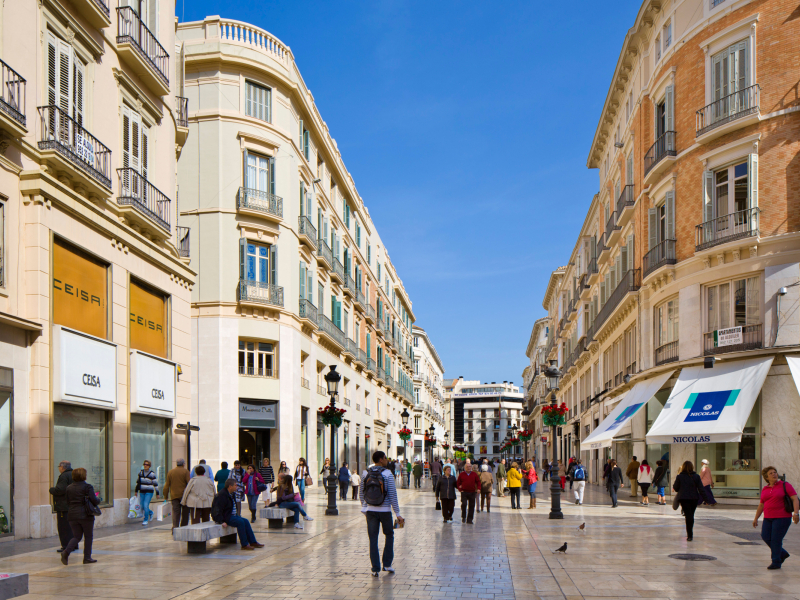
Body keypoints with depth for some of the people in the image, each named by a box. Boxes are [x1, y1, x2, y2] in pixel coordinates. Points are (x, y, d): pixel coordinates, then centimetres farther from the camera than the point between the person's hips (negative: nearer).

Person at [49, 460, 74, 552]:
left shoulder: (64, 476, -14)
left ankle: (66, 546, -6)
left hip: (64, 506, -9)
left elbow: (60, 490, -24)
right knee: (72, 526, 16)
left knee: (64, 527, -5)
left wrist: (51, 490, -4)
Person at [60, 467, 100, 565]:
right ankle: (87, 558, 10)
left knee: (76, 536, 12)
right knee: (88, 537, 9)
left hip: (72, 515, 5)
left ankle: (66, 552, -12)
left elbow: (68, 502, 13)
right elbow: (94, 501, -14)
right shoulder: (87, 487, -10)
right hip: (85, 515, -5)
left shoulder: (69, 488, 7)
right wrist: (98, 499, 7)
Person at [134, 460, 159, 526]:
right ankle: (150, 513, 36)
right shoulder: (140, 472, 5)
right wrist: (136, 490, 20)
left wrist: (157, 493, -1)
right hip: (142, 492, 5)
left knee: (146, 505, -15)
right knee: (142, 507, 6)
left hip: (149, 492, -5)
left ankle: (146, 520, -4)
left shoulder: (152, 474, -7)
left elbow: (155, 484, -2)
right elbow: (138, 482, 19)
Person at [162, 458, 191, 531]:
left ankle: (175, 527, -13)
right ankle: (183, 528, 12)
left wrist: (166, 496, 15)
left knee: (175, 512, 0)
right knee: (185, 513, 10)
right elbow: (189, 483, -8)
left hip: (174, 495, 3)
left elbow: (167, 485, 9)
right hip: (184, 495, -2)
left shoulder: (170, 472, 8)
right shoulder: (185, 471, -3)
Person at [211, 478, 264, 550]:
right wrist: (221, 522, -30)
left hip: (231, 515, 10)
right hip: (225, 517, -10)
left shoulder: (232, 494, 12)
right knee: (240, 522, -26)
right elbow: (217, 510, -25)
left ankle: (253, 542, -1)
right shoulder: (222, 495, -19)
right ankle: (244, 545, -23)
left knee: (246, 521, -4)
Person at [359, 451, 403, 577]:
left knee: (373, 539, 6)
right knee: (389, 535, 18)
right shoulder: (387, 474, -10)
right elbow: (393, 495, -11)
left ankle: (375, 569, 5)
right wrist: (397, 514, -7)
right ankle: (387, 564, 17)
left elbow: (361, 493, 8)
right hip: (384, 510, -2)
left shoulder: (365, 473, 1)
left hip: (370, 510, 2)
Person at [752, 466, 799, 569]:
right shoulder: (765, 489, 11)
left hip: (782, 517, -6)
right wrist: (756, 518, 18)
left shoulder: (785, 485, -3)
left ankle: (776, 562, 6)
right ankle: (783, 554, 20)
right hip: (768, 518, 6)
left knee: (776, 539, -8)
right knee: (765, 536, -1)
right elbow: (761, 505, 18)